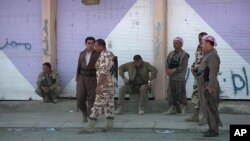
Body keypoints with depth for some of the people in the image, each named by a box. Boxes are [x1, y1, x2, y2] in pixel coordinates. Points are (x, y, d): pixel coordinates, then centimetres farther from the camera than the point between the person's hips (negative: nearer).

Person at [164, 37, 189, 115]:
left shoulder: (184, 55, -6)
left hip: (180, 78, -6)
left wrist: (173, 71, -18)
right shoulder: (171, 54, 13)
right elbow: (167, 63, 10)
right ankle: (172, 109, 14)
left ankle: (182, 110, 12)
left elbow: (182, 67, -15)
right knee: (171, 94, 6)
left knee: (180, 95, 1)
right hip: (171, 78, 6)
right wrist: (167, 70, -10)